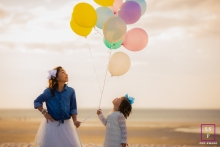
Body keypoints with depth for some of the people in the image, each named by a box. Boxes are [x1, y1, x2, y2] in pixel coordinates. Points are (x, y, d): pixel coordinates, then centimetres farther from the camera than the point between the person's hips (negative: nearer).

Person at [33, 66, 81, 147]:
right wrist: (44, 113, -6)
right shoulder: (49, 91, -6)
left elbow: (73, 108, 3)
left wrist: (75, 120, -12)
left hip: (66, 124, 2)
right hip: (52, 124, -2)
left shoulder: (71, 91, -1)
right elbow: (37, 102, 7)